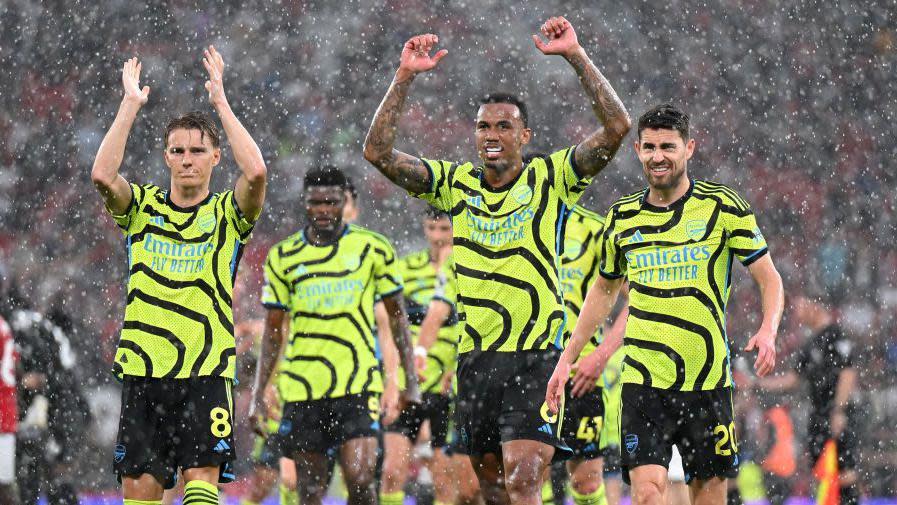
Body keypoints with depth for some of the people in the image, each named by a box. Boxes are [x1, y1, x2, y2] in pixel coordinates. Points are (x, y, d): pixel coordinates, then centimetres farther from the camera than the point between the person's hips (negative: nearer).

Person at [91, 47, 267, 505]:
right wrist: (131, 104, -9)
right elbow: (103, 175, -10)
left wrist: (220, 101, -11)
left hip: (206, 370, -2)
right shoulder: (143, 206, 10)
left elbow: (256, 172, -16)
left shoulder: (228, 214, 4)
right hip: (142, 368, 2)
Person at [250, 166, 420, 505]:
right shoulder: (283, 257, 6)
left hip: (358, 384, -2)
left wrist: (411, 382, 4)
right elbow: (273, 331, 11)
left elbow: (397, 315, 10)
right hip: (302, 387, 2)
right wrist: (257, 395, 4)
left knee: (359, 476, -16)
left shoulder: (373, 248, 3)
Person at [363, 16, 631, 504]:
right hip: (475, 355, 4)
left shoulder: (550, 179, -1)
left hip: (536, 354, -4)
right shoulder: (455, 184, 8)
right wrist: (405, 76, -5)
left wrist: (576, 56, -16)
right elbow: (378, 151, 2)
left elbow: (616, 127, -12)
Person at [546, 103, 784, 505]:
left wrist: (768, 330, -18)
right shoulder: (621, 217, 8)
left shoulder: (723, 207, -1)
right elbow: (604, 290, 23)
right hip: (643, 380, 1)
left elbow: (769, 278, 2)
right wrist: (567, 358, 21)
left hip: (708, 379, -1)